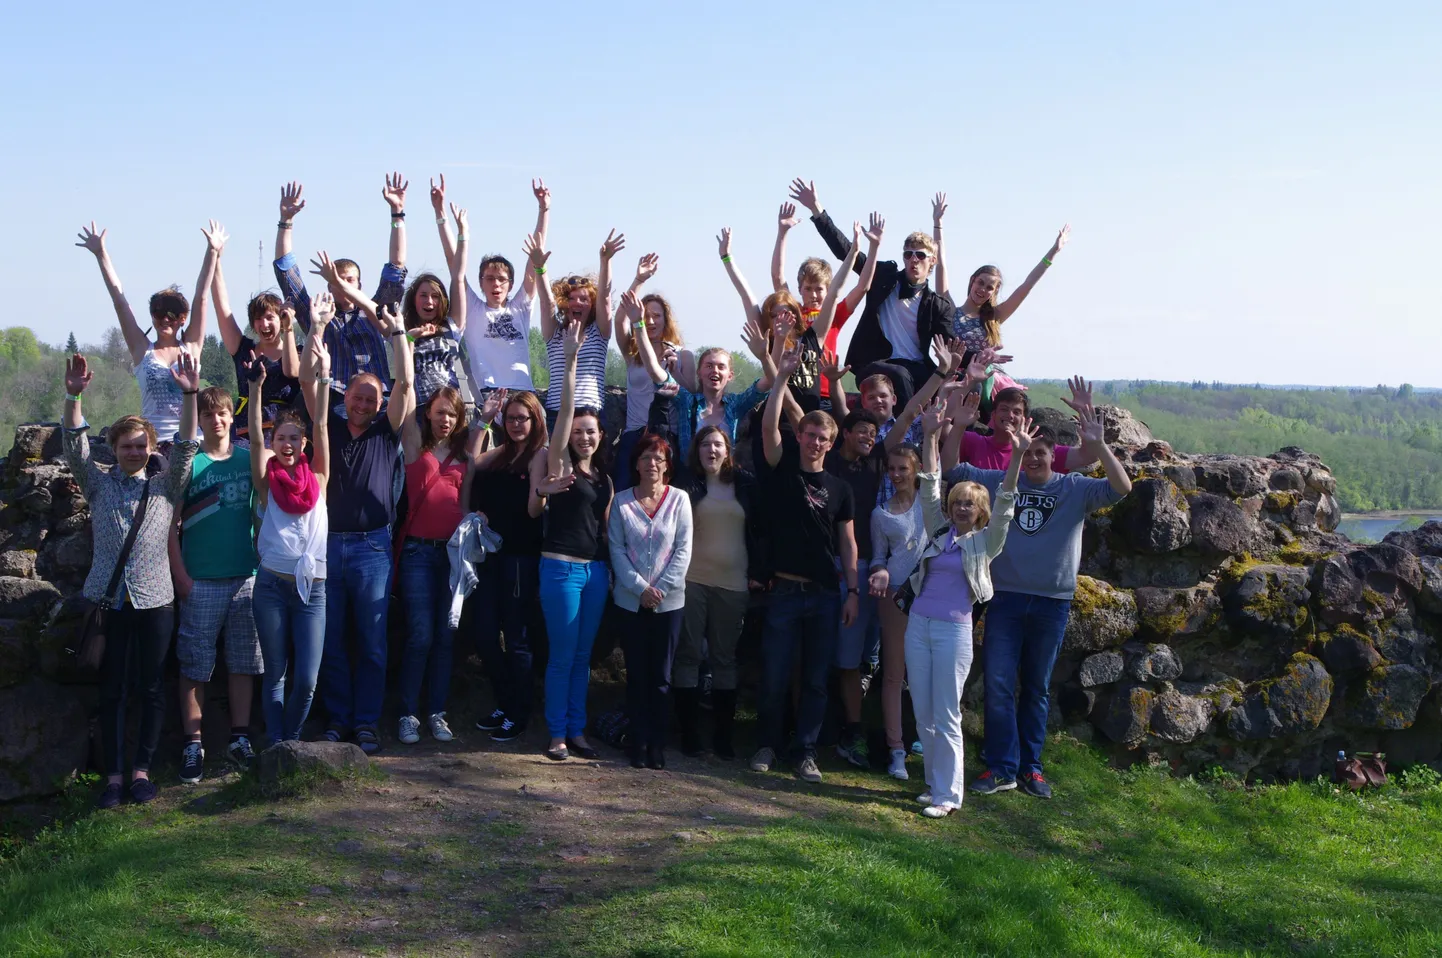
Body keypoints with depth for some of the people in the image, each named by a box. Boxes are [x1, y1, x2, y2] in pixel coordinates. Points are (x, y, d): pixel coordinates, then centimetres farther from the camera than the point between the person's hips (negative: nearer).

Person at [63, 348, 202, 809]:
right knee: (111, 689, 3)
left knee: (152, 688, 4)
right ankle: (113, 773, 9)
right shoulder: (99, 483, 9)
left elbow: (185, 447, -7)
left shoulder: (166, 486, 6)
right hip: (108, 599, 0)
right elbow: (75, 446, -4)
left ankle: (142, 767, 15)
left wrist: (189, 395, -21)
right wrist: (73, 396, -20)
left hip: (154, 600, 0)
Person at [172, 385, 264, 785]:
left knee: (243, 661, 7)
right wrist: (180, 574, -8)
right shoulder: (188, 463, 0)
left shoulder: (248, 459, 7)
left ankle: (240, 738, 16)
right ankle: (192, 744, 7)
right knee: (195, 665, 1)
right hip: (200, 581, -2)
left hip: (246, 576, 3)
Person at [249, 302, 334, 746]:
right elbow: (255, 434, -7)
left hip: (312, 586, 1)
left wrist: (323, 379, -10)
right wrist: (256, 388, -19)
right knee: (275, 674, 5)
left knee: (307, 679, -3)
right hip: (272, 584, -1)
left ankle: (292, 741, 19)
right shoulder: (267, 479, 5)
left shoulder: (317, 475, 8)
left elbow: (321, 425, -1)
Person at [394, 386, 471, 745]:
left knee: (445, 636, 6)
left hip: (454, 552, 3)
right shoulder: (416, 444, 4)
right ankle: (409, 713, 4)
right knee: (421, 635, -6)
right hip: (419, 551, -3)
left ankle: (437, 712, 14)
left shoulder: (464, 450, 12)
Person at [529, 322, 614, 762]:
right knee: (562, 655, -4)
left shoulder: (603, 477, 14)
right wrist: (570, 358, -24)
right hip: (561, 567, -6)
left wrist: (612, 569, 9)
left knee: (583, 655, 9)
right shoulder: (558, 462, -3)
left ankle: (577, 731, 16)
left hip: (596, 569, 6)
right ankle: (557, 735, 4)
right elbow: (564, 410, -14)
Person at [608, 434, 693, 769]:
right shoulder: (621, 501, 2)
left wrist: (660, 588, -11)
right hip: (631, 600, 1)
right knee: (637, 675, 5)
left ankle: (657, 745, 9)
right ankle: (639, 744, 11)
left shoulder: (679, 499, 0)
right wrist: (640, 588, -13)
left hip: (669, 600, 0)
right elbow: (616, 550, -2)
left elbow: (683, 550, -2)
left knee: (661, 677, 4)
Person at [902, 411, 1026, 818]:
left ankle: (947, 794, 3)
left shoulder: (986, 542, 2)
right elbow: (930, 486, 9)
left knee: (946, 716, -3)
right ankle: (934, 783, 19)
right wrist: (931, 437, 5)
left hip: (953, 631, -4)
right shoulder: (938, 533, 11)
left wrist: (1017, 456, -18)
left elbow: (1005, 503, -8)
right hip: (918, 625, 4)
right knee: (923, 714, 8)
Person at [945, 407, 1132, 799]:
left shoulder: (1075, 489, 0)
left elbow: (1121, 488, -14)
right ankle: (1001, 767, 3)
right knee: (998, 684, -5)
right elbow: (953, 470, 2)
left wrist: (1097, 445, -26)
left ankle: (1030, 766, 21)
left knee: (1036, 688, 11)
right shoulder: (1000, 482, 3)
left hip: (1052, 602, 0)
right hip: (1005, 597, 0)